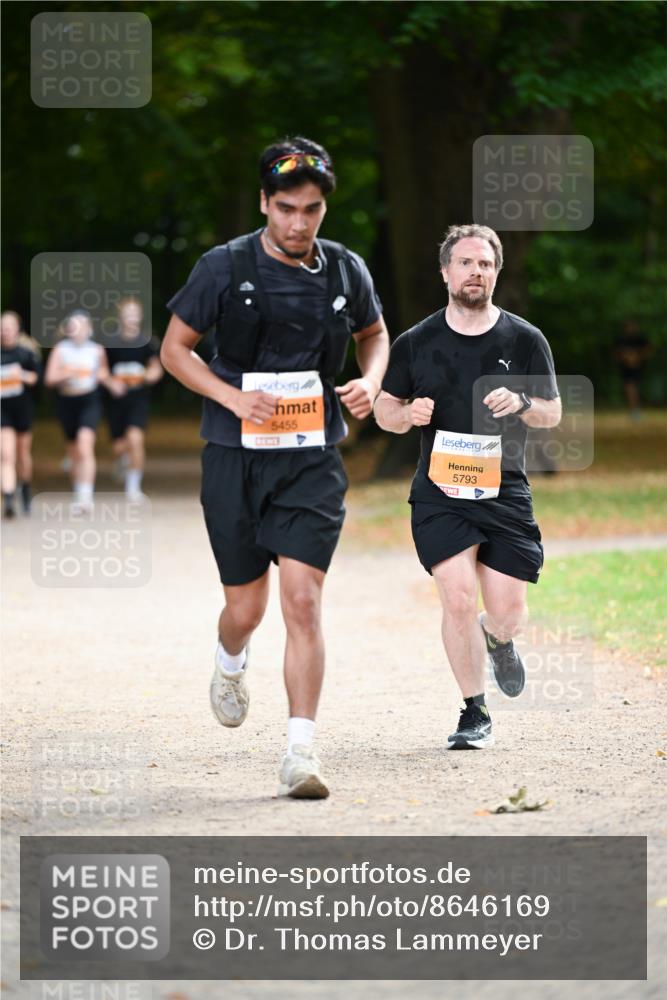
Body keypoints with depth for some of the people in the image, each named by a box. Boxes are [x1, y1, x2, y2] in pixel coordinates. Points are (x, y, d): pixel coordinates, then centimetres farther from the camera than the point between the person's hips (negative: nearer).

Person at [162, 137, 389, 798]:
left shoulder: (345, 271, 2)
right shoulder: (225, 268, -6)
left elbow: (373, 332, 22)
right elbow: (174, 348, 1)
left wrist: (370, 381, 0)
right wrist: (234, 397, -14)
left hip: (312, 462, 1)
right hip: (235, 456, -1)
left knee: (303, 602, -12)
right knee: (246, 608, 7)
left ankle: (300, 756, -10)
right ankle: (230, 667, 45)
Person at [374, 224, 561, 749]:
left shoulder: (525, 340, 4)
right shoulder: (416, 343, 4)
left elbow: (553, 413, 8)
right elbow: (385, 409, 13)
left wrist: (521, 404, -13)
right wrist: (408, 414, -10)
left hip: (505, 491, 1)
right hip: (440, 492, -1)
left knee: (507, 612, -2)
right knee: (459, 598, -15)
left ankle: (497, 640, 38)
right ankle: (475, 715, 1)